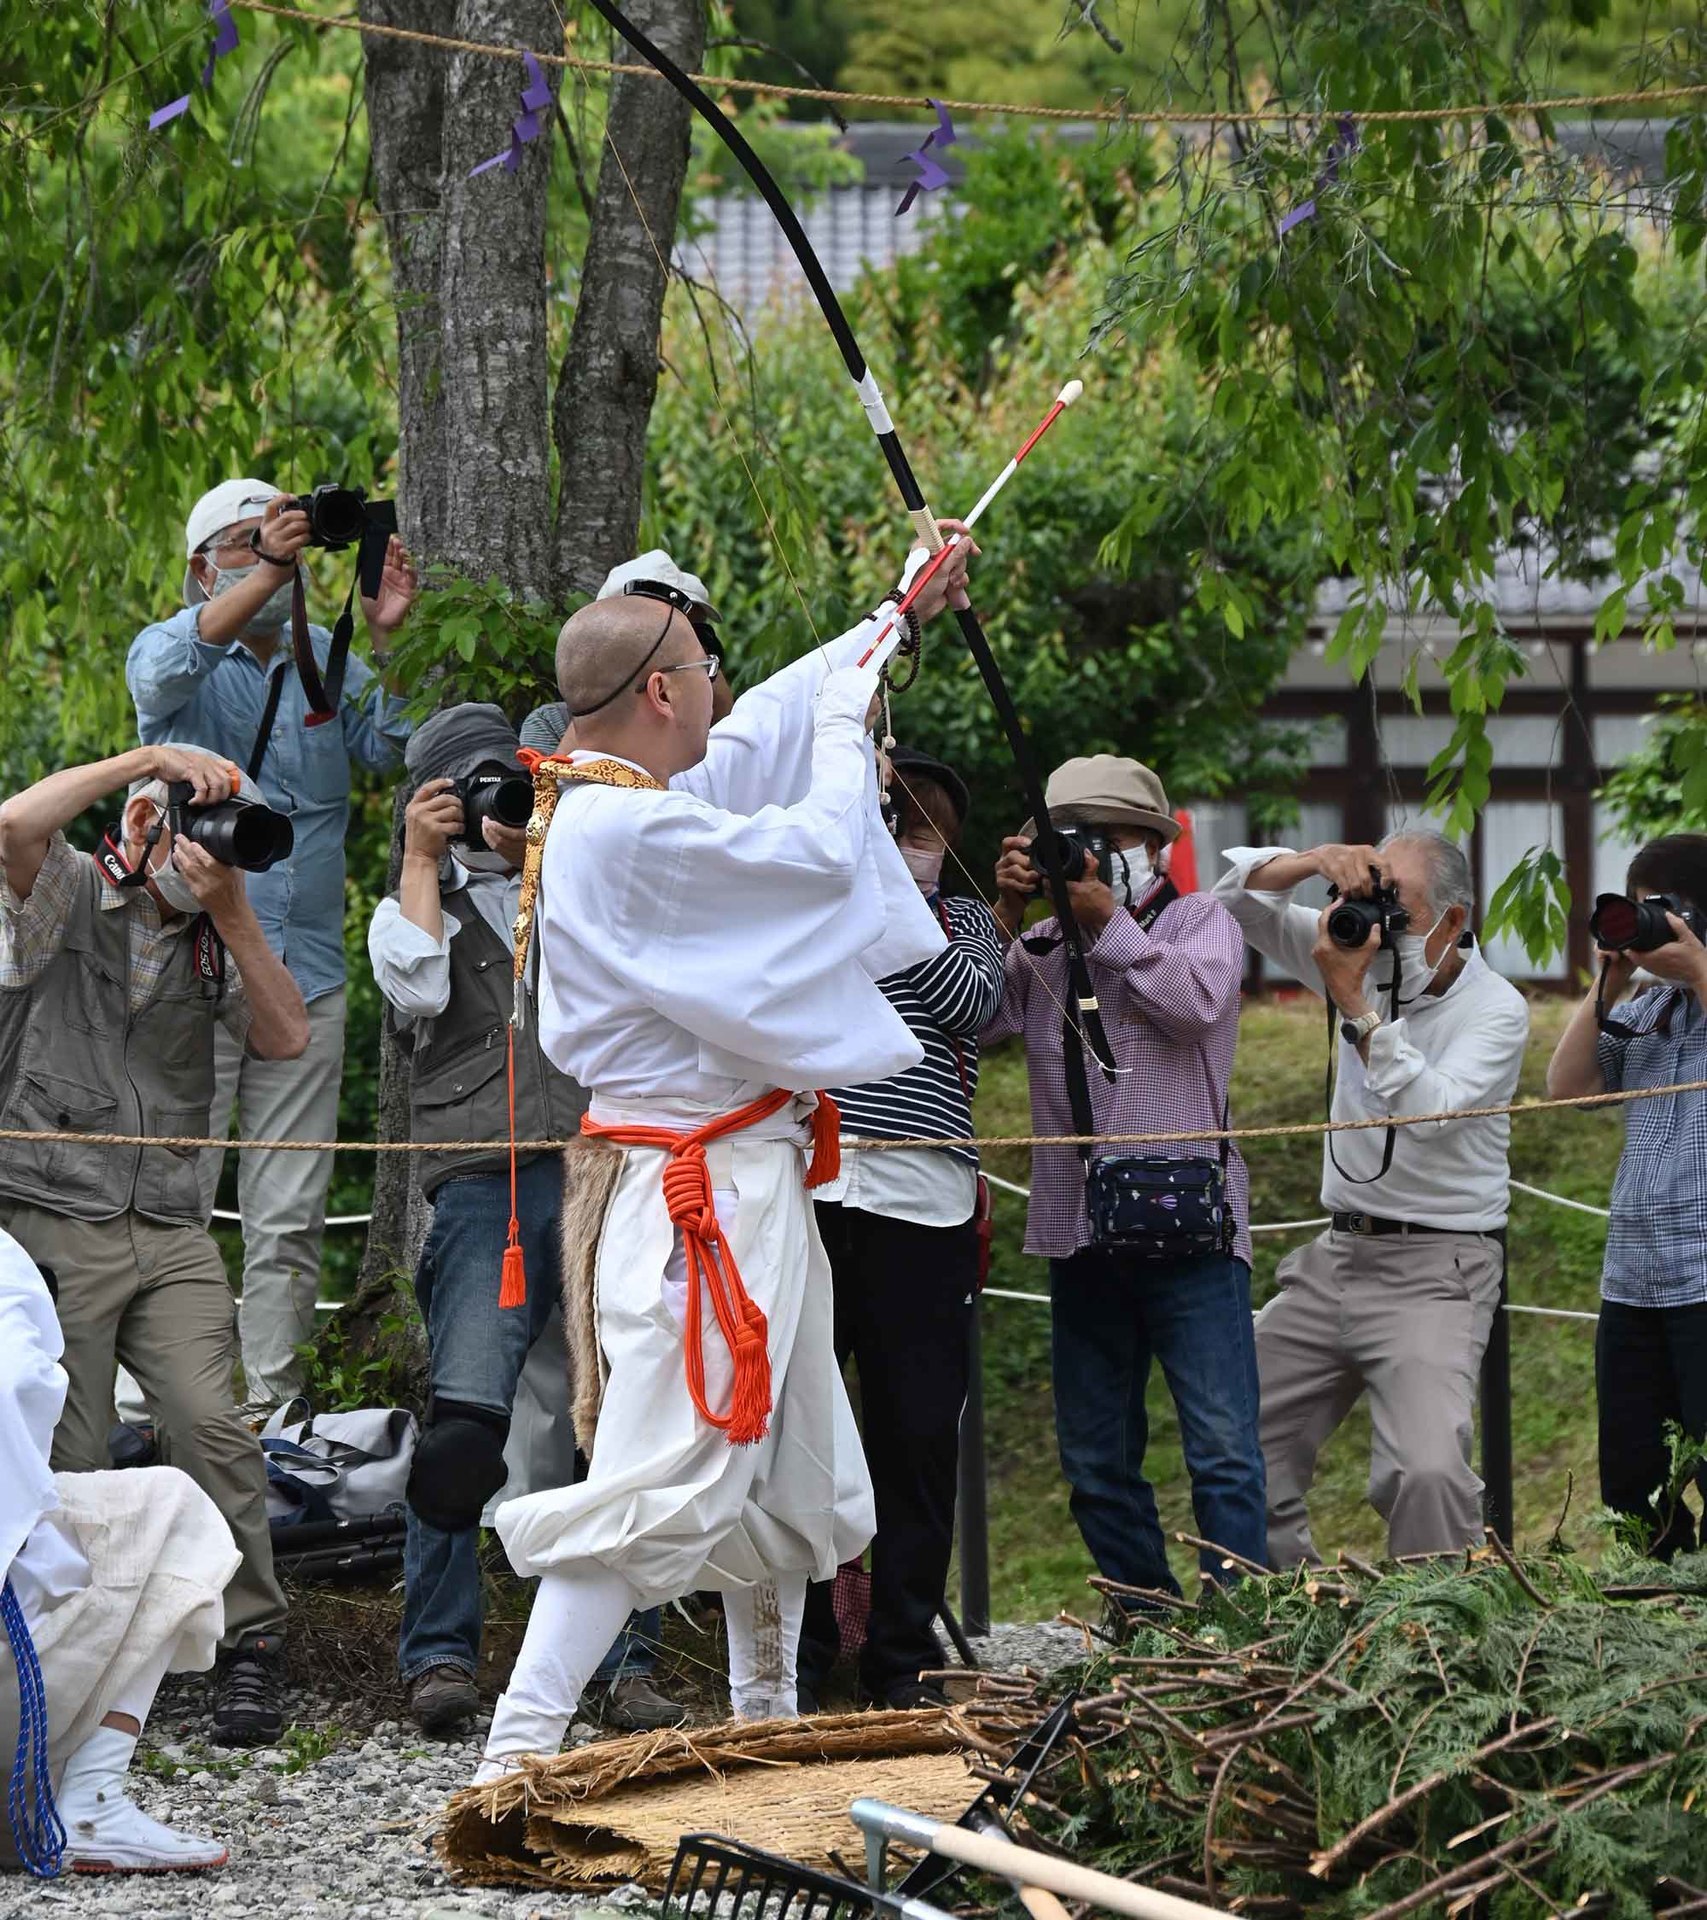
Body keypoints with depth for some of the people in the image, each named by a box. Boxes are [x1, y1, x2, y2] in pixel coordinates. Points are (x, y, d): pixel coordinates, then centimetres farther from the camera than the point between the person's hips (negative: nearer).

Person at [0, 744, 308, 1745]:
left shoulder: (215, 939, 15)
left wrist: (231, 912, -5)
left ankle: (252, 1645, -5)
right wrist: (151, 757, -16)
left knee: (212, 1427, -12)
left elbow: (285, 1036, 1)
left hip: (171, 1233, 3)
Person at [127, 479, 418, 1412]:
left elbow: (391, 749, -1)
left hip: (307, 976, 4)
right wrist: (266, 573, -30)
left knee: (290, 1221, 4)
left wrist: (388, 639, -16)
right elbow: (165, 673, -21)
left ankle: (272, 1411, 8)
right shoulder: (175, 648, 4)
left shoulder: (329, 662, 13)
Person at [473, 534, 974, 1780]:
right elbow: (821, 853, -20)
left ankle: (767, 1721, 32)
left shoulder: (636, 804, 11)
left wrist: (903, 613, 35)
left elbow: (770, 723, 27)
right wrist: (847, 727, -2)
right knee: (665, 1476, -15)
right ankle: (518, 1754, -17)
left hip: (752, 1183, 11)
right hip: (697, 1196, -11)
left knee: (795, 1472, 20)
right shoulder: (625, 830, -21)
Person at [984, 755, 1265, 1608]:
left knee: (1223, 1454, -11)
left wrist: (1107, 918, -10)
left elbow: (1198, 1000, -13)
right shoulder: (1043, 946, 15)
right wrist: (1005, 913, -7)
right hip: (1079, 1239, 4)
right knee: (1096, 1463, 8)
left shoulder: (1198, 921, 8)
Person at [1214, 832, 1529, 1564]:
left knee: (1426, 1473, -26)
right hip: (1338, 1254, 7)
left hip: (1433, 1271, -7)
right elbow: (1238, 895, 6)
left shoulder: (1494, 1009, -9)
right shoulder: (1361, 959, 7)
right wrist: (1316, 863, -13)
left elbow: (1430, 1111, -24)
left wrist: (1354, 1004, -25)